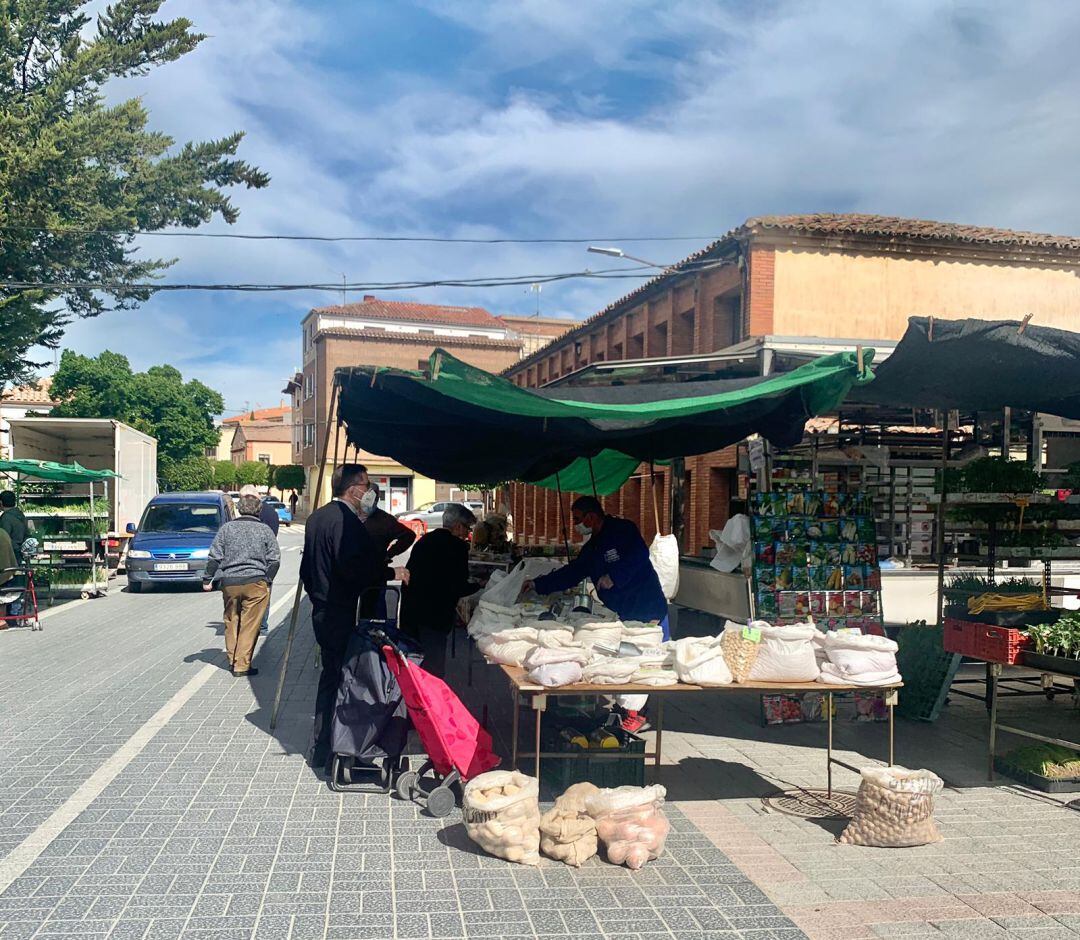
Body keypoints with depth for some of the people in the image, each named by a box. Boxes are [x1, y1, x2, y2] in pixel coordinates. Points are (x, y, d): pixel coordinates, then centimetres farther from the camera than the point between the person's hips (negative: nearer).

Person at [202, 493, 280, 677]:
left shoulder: (227, 528, 4)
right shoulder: (265, 531, 1)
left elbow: (214, 557, 3)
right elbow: (274, 560, 2)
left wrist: (207, 579, 11)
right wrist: (267, 580, 12)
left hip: (229, 582, 2)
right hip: (256, 583, -2)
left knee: (231, 622, 18)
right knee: (250, 625, 3)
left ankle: (232, 659, 28)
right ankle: (242, 665, 3)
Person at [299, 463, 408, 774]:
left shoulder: (317, 516, 12)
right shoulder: (346, 520, -19)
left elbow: (307, 566, 19)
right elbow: (354, 568, -27)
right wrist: (390, 573, -17)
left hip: (322, 611, 10)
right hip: (343, 614, -10)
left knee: (330, 675, 18)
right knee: (342, 678, -2)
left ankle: (320, 750, 26)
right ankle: (332, 753, 4)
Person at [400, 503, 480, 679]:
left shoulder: (423, 541, 11)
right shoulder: (458, 547, -9)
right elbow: (459, 588, -11)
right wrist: (479, 585, 7)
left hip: (409, 612, 7)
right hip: (435, 616, -7)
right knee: (433, 670, 0)